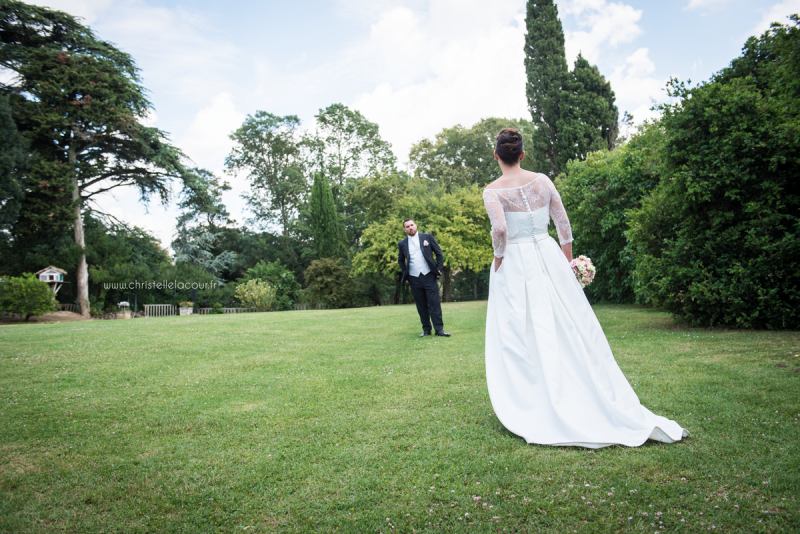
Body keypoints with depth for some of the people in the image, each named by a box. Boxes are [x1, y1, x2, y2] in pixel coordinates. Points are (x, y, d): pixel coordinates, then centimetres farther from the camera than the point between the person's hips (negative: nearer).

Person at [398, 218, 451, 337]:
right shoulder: (402, 244, 9)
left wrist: (439, 269, 0)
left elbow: (439, 253, 8)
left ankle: (439, 329, 0)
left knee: (434, 303, -4)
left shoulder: (427, 237, 6)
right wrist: (404, 272, 9)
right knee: (421, 305, 6)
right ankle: (426, 329, 14)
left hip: (429, 276, -2)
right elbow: (400, 260, 23)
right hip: (414, 279, 2)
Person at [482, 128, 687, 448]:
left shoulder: (493, 191, -7)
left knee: (519, 341, 6)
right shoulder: (542, 181, 4)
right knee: (572, 330, 11)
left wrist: (498, 259, -6)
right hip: (548, 257, 4)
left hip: (514, 265, -4)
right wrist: (568, 260, 12)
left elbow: (500, 230, -22)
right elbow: (563, 223, 5)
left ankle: (534, 411, 12)